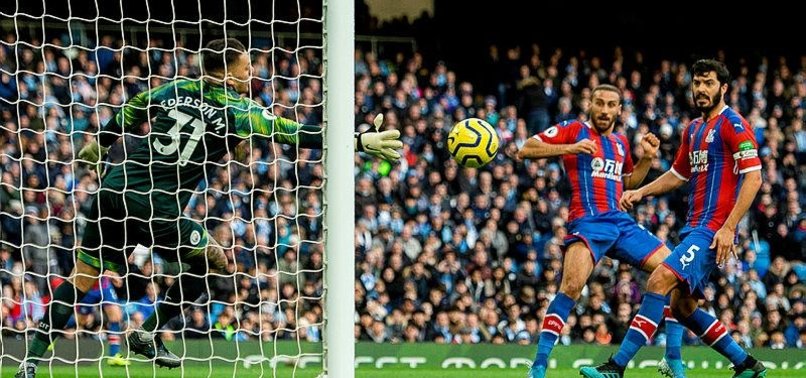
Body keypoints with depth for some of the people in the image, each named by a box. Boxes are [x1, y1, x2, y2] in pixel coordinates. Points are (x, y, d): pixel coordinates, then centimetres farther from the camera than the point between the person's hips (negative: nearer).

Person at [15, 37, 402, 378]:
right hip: (155, 206, -6)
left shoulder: (178, 89, 13)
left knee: (82, 276, 11)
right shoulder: (237, 111, -5)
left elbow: (130, 111, 26)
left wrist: (100, 144, 45)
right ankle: (148, 334, 12)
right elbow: (292, 133, -10)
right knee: (213, 261, 12)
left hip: (114, 188, 6)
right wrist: (362, 141, -10)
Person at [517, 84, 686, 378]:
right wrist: (568, 148, -16)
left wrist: (647, 158, 17)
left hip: (622, 222, 7)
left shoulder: (620, 143, 21)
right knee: (572, 285, -30)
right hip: (587, 221, -7)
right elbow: (525, 151, -4)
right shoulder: (574, 131, 3)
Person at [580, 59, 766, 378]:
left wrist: (728, 227, -21)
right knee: (683, 307, 12)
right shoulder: (693, 129, 18)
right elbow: (678, 175, 30)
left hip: (713, 229, -10)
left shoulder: (733, 125, -8)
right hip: (695, 228, 10)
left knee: (660, 280, -22)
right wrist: (640, 192, 14)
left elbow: (753, 178, -16)